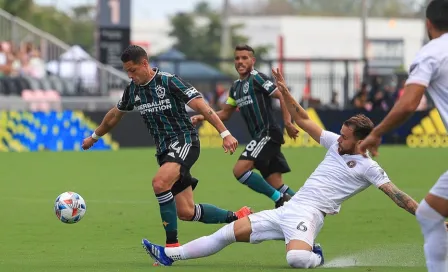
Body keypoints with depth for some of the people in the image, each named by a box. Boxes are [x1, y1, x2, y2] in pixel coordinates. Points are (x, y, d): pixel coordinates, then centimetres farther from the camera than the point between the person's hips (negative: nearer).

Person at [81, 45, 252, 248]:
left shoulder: (169, 82, -13)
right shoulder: (133, 90, 7)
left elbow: (201, 106, -17)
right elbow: (115, 115, 26)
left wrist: (225, 134, -25)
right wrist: (94, 137, 38)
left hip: (184, 142, -7)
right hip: (164, 150, 7)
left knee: (159, 183, -32)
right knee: (186, 212, 2)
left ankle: (172, 245, -25)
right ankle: (237, 218, 22)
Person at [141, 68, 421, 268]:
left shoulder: (368, 167, -5)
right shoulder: (336, 144, 14)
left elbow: (396, 194, -10)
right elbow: (304, 121, 18)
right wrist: (285, 92, 10)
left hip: (308, 214, -7)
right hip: (287, 210, 7)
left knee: (296, 258, -40)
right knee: (229, 232, 3)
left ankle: (315, 256, -4)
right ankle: (170, 255, 9)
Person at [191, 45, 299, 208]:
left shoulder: (257, 78, -6)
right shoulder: (236, 87, 19)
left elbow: (282, 96, -12)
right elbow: (225, 114, 26)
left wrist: (287, 123, -20)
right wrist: (203, 117, 11)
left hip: (268, 133, -8)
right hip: (259, 137, 8)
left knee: (240, 170, -18)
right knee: (275, 184, 3)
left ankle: (280, 199, -11)